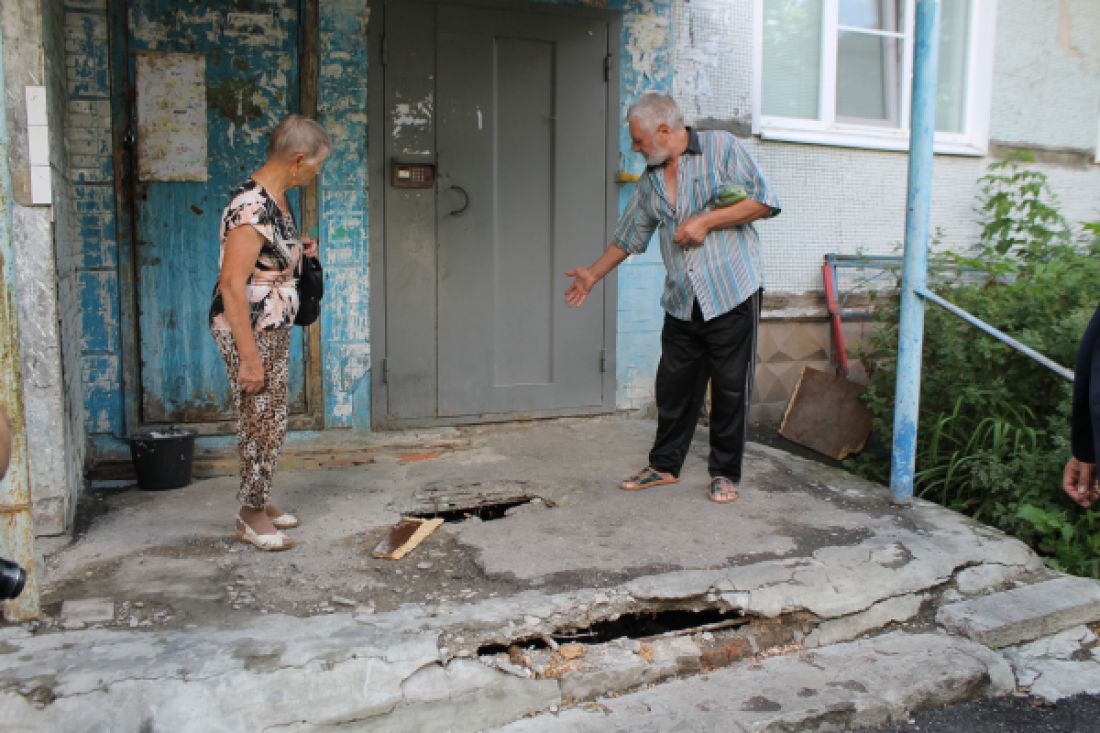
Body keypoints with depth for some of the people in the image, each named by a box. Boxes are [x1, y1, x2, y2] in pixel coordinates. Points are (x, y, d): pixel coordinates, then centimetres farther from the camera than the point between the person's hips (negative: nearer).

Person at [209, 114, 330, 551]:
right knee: (261, 422, 1)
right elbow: (232, 284, -26)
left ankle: (258, 502, 32)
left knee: (269, 419, 17)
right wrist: (249, 357, -26)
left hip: (273, 329, 10)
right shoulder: (251, 208, -23)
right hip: (248, 332, -10)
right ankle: (251, 517, 17)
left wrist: (298, 250, 6)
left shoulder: (276, 198, 7)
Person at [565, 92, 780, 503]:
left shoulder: (721, 148, -2)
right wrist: (594, 274, 27)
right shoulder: (650, 180, 14)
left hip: (732, 295, -5)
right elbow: (629, 235, 25)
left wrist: (706, 221, -14)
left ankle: (725, 473, 16)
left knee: (731, 389, 2)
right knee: (674, 388, 8)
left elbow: (763, 202, -7)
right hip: (681, 304, 5)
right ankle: (665, 466, 23)